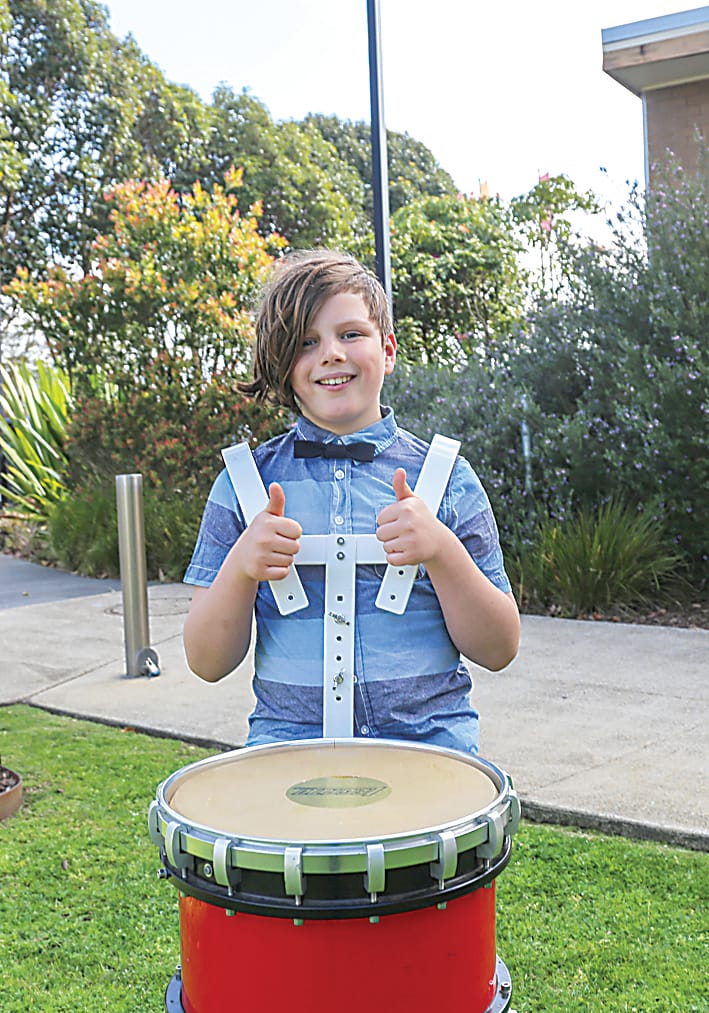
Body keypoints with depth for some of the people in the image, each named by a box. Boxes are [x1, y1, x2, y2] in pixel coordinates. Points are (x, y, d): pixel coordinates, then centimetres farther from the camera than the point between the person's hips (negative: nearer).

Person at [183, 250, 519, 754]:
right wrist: (241, 569, -15)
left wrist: (442, 551, -14)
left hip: (431, 740, 1)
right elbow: (209, 664, 3)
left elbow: (499, 650, 2)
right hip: (288, 741, 0)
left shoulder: (445, 478, 3)